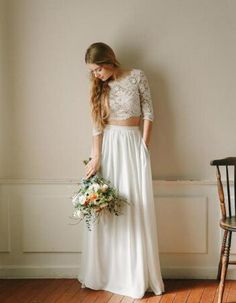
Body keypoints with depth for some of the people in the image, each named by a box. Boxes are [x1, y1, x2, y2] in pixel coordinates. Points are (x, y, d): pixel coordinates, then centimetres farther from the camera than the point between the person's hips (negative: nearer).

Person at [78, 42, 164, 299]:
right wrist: (96, 158, -9)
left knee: (135, 209, -3)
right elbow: (97, 126, -1)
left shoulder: (137, 76, -3)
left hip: (133, 145, -2)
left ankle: (137, 276, 6)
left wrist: (144, 145, -5)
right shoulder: (100, 88, 4)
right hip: (108, 145, 3)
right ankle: (104, 273, 18)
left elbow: (148, 113, 0)